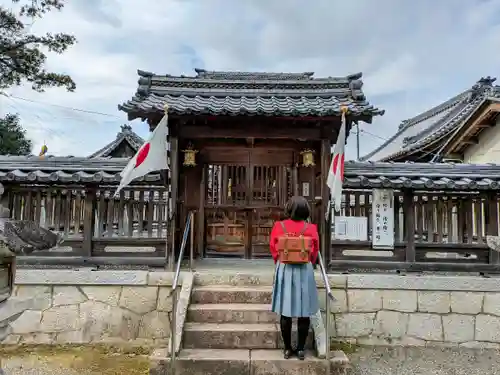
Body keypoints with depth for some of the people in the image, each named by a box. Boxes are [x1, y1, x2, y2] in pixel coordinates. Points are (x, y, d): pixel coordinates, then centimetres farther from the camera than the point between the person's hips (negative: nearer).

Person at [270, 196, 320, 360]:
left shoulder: (279, 226, -6)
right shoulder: (311, 228, -7)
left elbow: (273, 250, 3)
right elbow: (315, 251, 3)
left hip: (284, 270, 1)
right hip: (305, 270, 0)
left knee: (285, 312, 8)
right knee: (303, 312, 9)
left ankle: (287, 348, 16)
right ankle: (301, 349, 17)